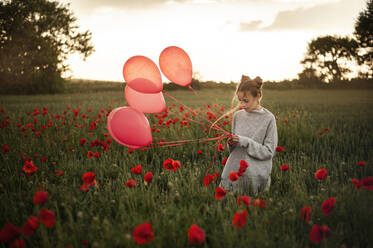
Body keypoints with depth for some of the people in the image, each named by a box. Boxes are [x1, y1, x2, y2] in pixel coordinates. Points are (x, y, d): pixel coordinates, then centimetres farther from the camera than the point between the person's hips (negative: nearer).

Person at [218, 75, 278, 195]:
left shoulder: (268, 118, -7)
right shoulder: (238, 115, 7)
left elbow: (269, 151, -8)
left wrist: (246, 142, -16)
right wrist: (232, 143, -4)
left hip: (255, 174, -4)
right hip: (232, 171, 4)